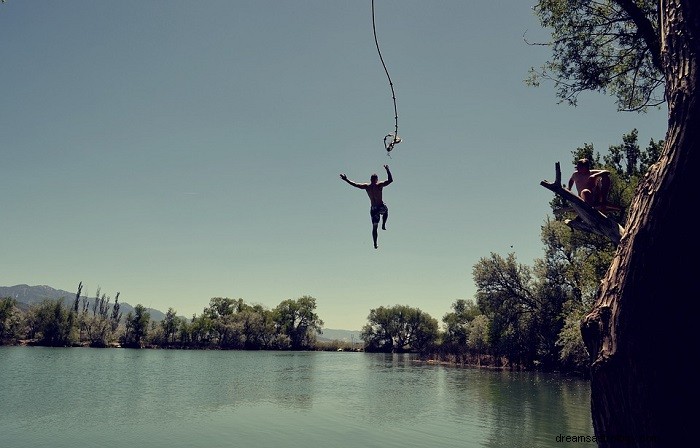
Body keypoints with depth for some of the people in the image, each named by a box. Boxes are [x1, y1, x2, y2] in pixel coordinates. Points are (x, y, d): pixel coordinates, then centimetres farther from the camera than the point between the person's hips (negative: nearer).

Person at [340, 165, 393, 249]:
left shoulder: (366, 186, -1)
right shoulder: (379, 185, -10)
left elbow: (355, 184, 5)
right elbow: (390, 180, -12)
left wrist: (346, 179, 15)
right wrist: (387, 170, -5)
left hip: (373, 208, 2)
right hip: (381, 207, -2)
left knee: (374, 226, 9)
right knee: (386, 211, 36)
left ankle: (375, 244, 7)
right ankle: (383, 225, 24)